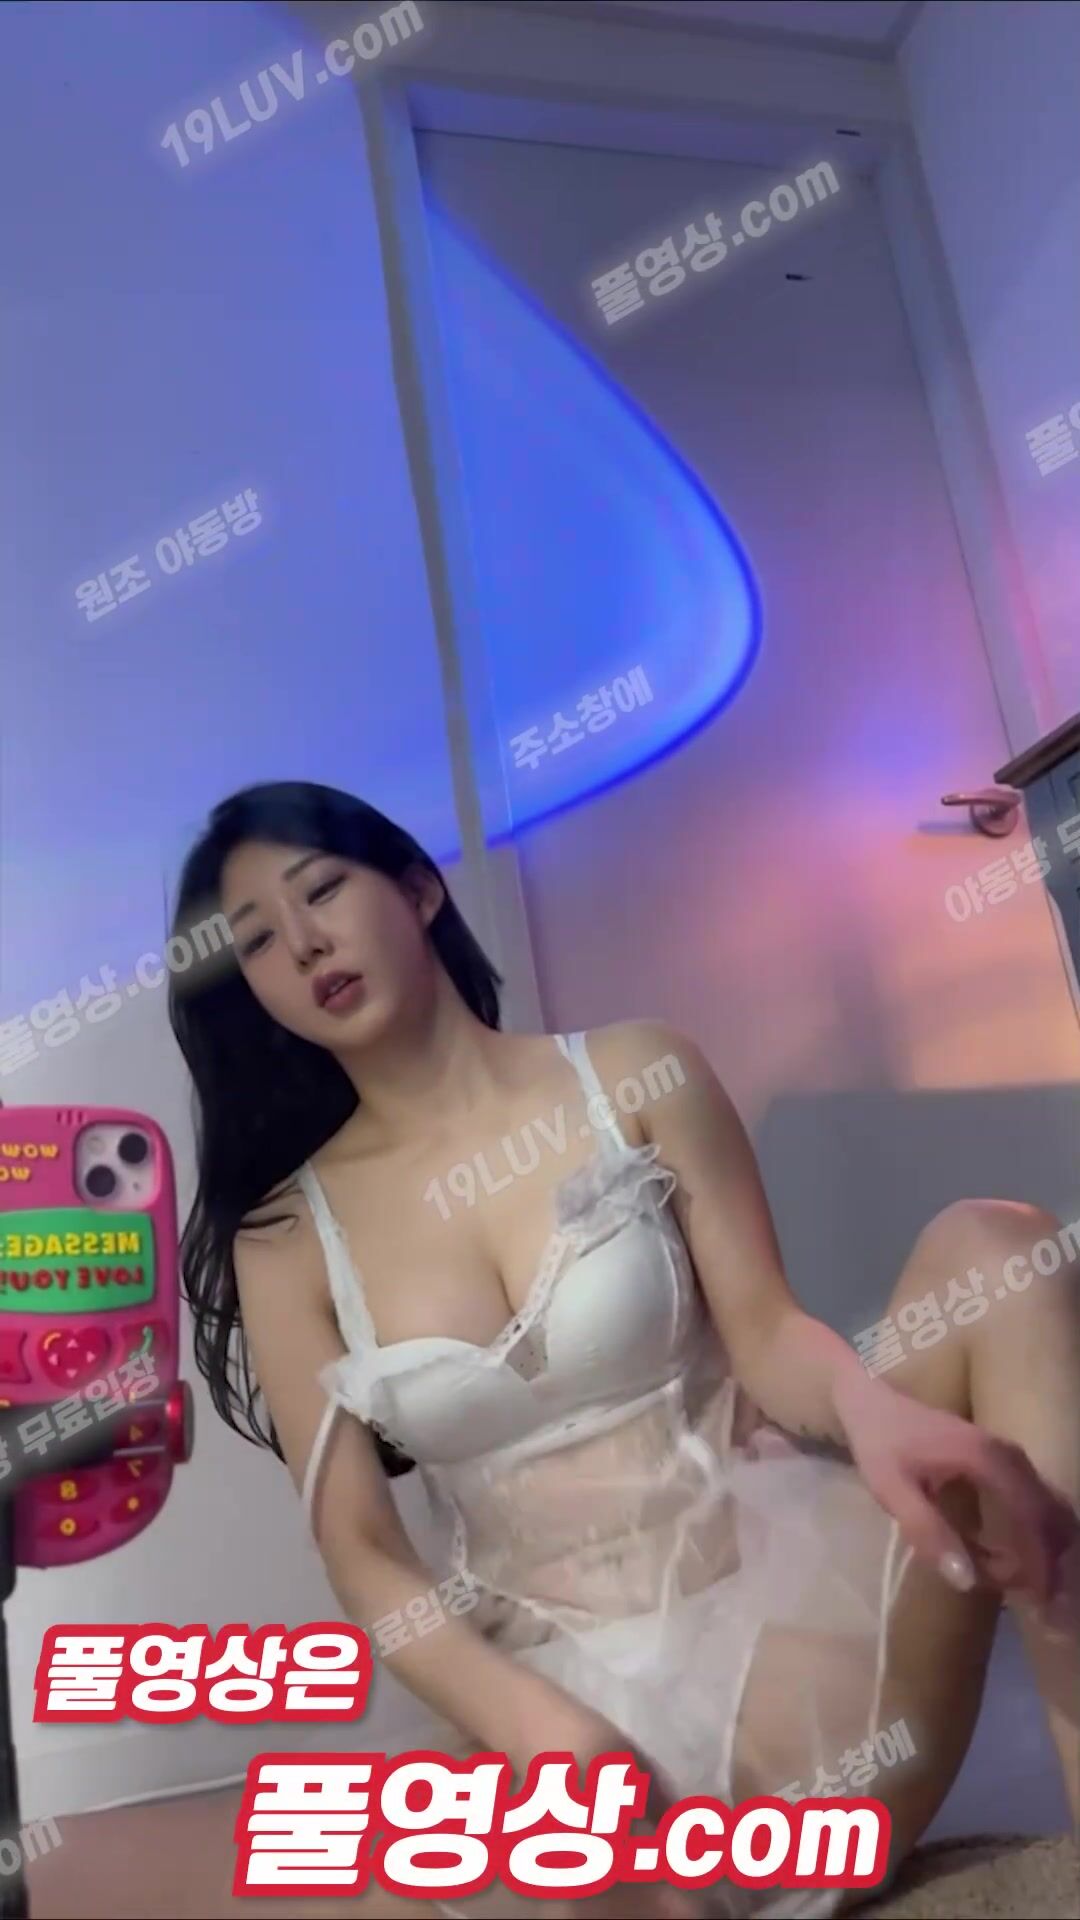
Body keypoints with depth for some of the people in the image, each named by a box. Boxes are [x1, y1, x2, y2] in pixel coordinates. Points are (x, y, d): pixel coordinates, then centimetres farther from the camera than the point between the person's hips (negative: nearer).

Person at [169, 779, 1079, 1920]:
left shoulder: (634, 1077, 0)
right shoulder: (286, 1234, 1)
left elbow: (767, 1330, -4)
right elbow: (357, 1545, -3)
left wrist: (871, 1406, -29)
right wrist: (528, 1719, -22)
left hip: (777, 1587, 3)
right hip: (564, 1677, -2)